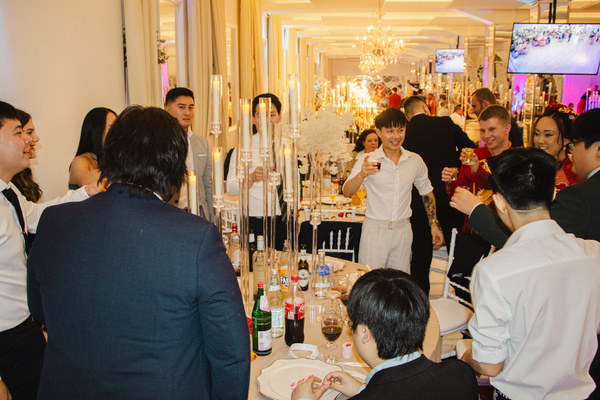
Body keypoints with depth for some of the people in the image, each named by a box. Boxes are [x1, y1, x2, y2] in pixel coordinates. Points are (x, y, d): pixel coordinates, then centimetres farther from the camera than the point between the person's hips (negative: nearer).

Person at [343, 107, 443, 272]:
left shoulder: (415, 161, 4)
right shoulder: (368, 162, -7)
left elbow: (427, 192, 17)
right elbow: (347, 192, -19)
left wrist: (434, 224, 11)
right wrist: (362, 174, -38)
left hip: (403, 231, 3)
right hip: (375, 231, -3)